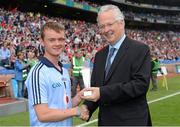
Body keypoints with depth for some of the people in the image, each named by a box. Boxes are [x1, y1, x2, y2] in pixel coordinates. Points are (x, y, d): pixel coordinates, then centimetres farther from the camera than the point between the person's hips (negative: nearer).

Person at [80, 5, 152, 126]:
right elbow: (95, 85, 10)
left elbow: (141, 83, -21)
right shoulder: (100, 55, 10)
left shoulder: (140, 49, -10)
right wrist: (87, 107, -9)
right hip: (104, 120, 6)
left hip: (131, 120, -6)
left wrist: (103, 92, -26)